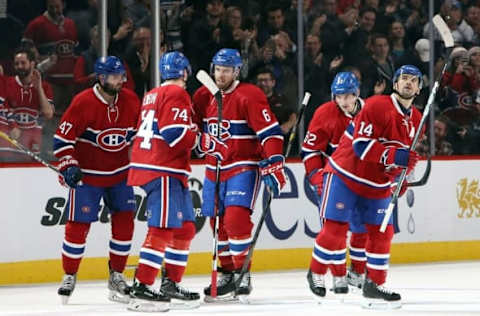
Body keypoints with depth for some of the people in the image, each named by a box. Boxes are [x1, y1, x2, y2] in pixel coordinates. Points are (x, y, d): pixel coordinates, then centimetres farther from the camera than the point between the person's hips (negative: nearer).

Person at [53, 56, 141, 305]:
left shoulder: (131, 101, -2)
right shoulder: (83, 103, -17)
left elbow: (139, 133, 14)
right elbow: (62, 138, -15)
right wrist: (68, 166, -24)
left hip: (120, 172, 5)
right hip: (87, 174, -5)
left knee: (124, 221, 0)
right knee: (78, 225, -5)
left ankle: (116, 275, 13)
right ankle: (69, 277, 10)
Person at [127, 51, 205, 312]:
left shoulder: (152, 95, 20)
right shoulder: (176, 94, -9)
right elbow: (175, 134, -19)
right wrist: (201, 138, -6)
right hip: (163, 172, -10)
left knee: (185, 228, 15)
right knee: (163, 229, -14)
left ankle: (171, 284, 19)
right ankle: (141, 289, -20)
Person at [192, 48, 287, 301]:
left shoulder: (249, 97, -14)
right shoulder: (204, 97, 7)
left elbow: (270, 132, -19)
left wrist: (273, 165, -26)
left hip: (243, 168, -7)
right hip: (215, 169, 7)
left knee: (236, 219, -19)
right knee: (219, 223, 10)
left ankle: (242, 276, -11)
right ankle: (227, 275, 22)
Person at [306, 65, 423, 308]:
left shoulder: (417, 120, 5)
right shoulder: (376, 106, -19)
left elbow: (409, 154, 20)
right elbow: (361, 145, -26)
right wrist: (395, 157, -33)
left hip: (377, 185, 7)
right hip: (346, 175, -7)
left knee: (381, 232, 2)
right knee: (335, 227, -7)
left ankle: (374, 284, 13)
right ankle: (316, 273, 13)